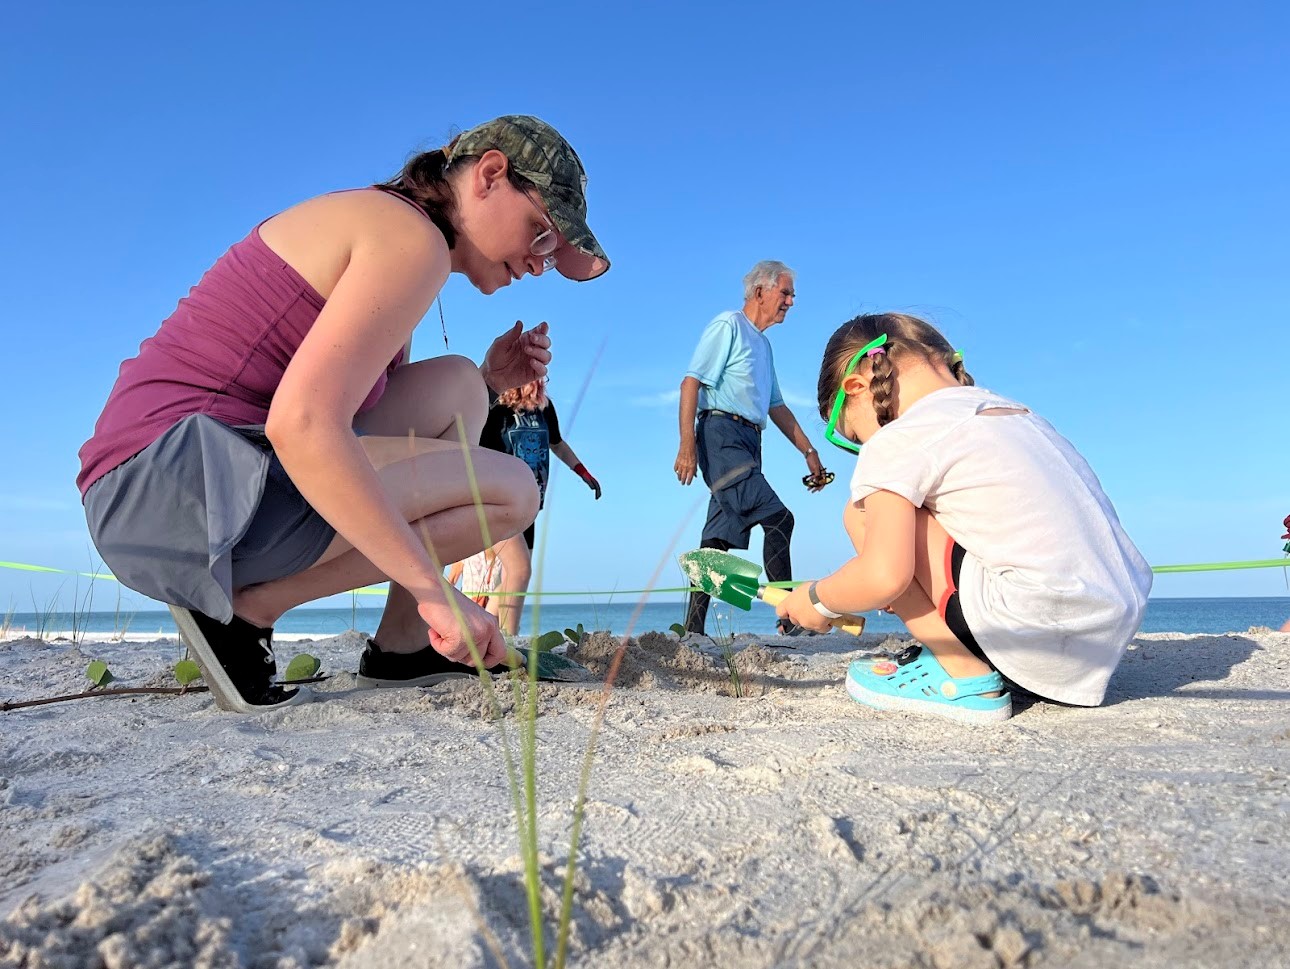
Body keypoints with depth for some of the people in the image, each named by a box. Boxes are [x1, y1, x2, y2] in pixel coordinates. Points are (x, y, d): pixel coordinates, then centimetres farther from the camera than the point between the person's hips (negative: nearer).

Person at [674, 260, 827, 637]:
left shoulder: (763, 344, 26)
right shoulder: (728, 326, -1)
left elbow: (776, 406, 31)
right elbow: (691, 382, -11)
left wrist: (809, 451, 26)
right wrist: (687, 444, -21)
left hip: (747, 444, 9)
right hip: (721, 433, -9)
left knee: (719, 539, 5)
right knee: (778, 519, -17)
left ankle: (693, 629, 8)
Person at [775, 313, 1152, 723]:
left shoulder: (896, 440, -8)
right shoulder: (1016, 412, 18)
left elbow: (883, 577, -18)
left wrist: (817, 599, 3)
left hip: (1043, 630, -9)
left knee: (864, 515, -3)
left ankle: (966, 678, 0)